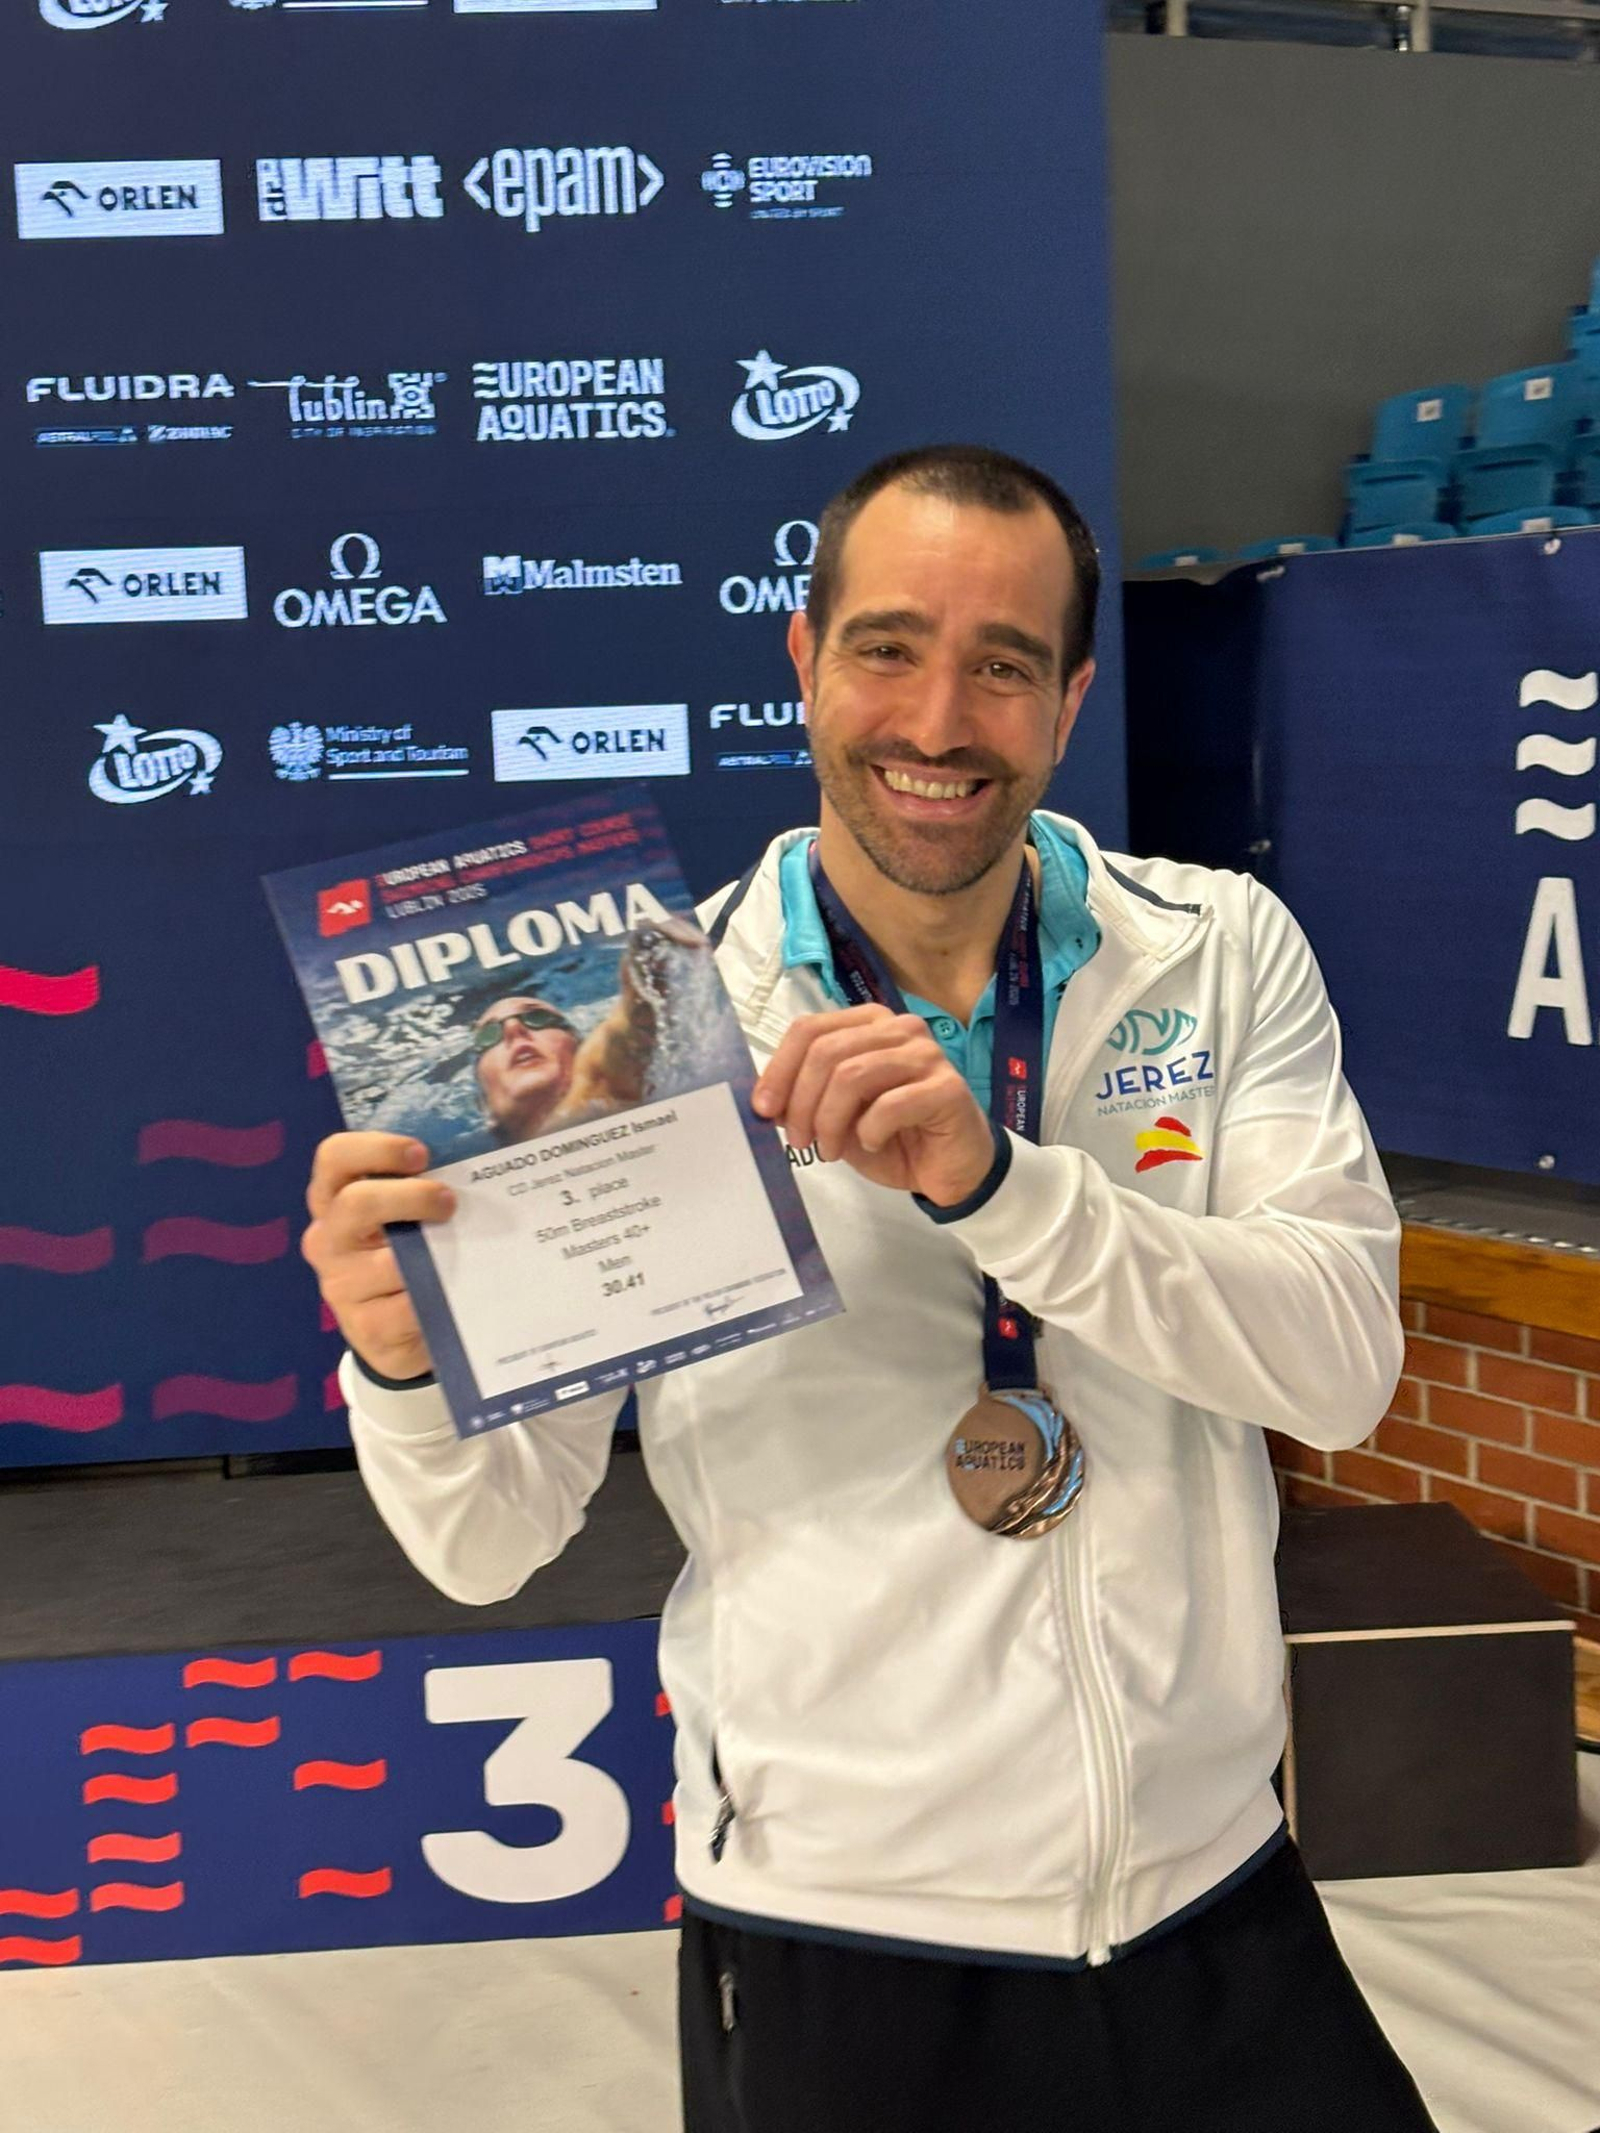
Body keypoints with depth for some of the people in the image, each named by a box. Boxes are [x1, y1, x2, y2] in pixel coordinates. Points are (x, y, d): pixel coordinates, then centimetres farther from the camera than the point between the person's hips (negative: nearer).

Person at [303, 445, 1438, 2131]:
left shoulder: (1223, 953, -3)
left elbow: (1343, 1368, -14)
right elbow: (493, 1543, -8)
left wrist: (995, 1178, -28)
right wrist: (403, 1367, -30)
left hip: (1213, 1894, 2)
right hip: (831, 1943, -1)